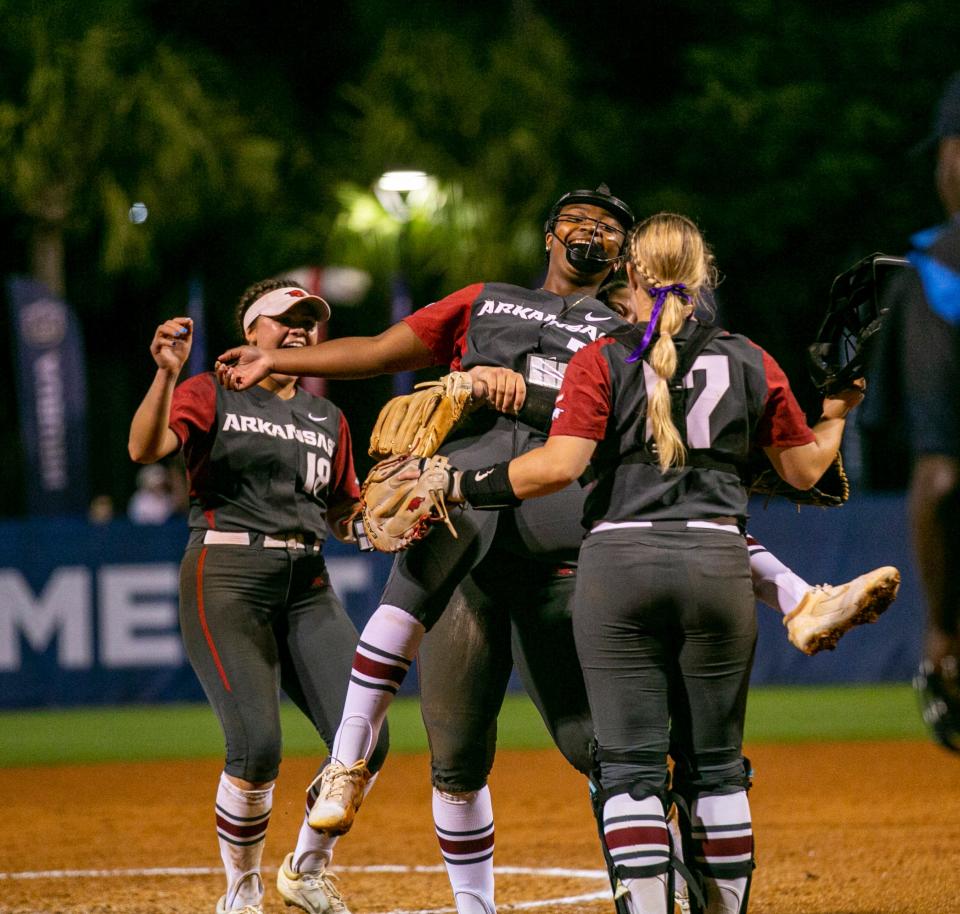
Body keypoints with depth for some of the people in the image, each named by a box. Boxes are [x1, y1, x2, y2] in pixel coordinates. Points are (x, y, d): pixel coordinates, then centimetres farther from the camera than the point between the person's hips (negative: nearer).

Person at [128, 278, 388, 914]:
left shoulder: (328, 420, 19)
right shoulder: (211, 395, 2)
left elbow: (344, 520, 25)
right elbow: (145, 449, -16)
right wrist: (167, 374, -31)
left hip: (308, 586, 5)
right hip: (226, 576, -5)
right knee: (258, 745, -21)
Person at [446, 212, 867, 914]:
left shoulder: (602, 362, 0)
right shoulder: (752, 366, 9)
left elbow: (560, 465, -12)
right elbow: (806, 469, 18)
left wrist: (466, 487, -1)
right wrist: (838, 413, 36)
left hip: (618, 565, -2)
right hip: (718, 562, 2)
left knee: (631, 767, -1)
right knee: (716, 766, 12)